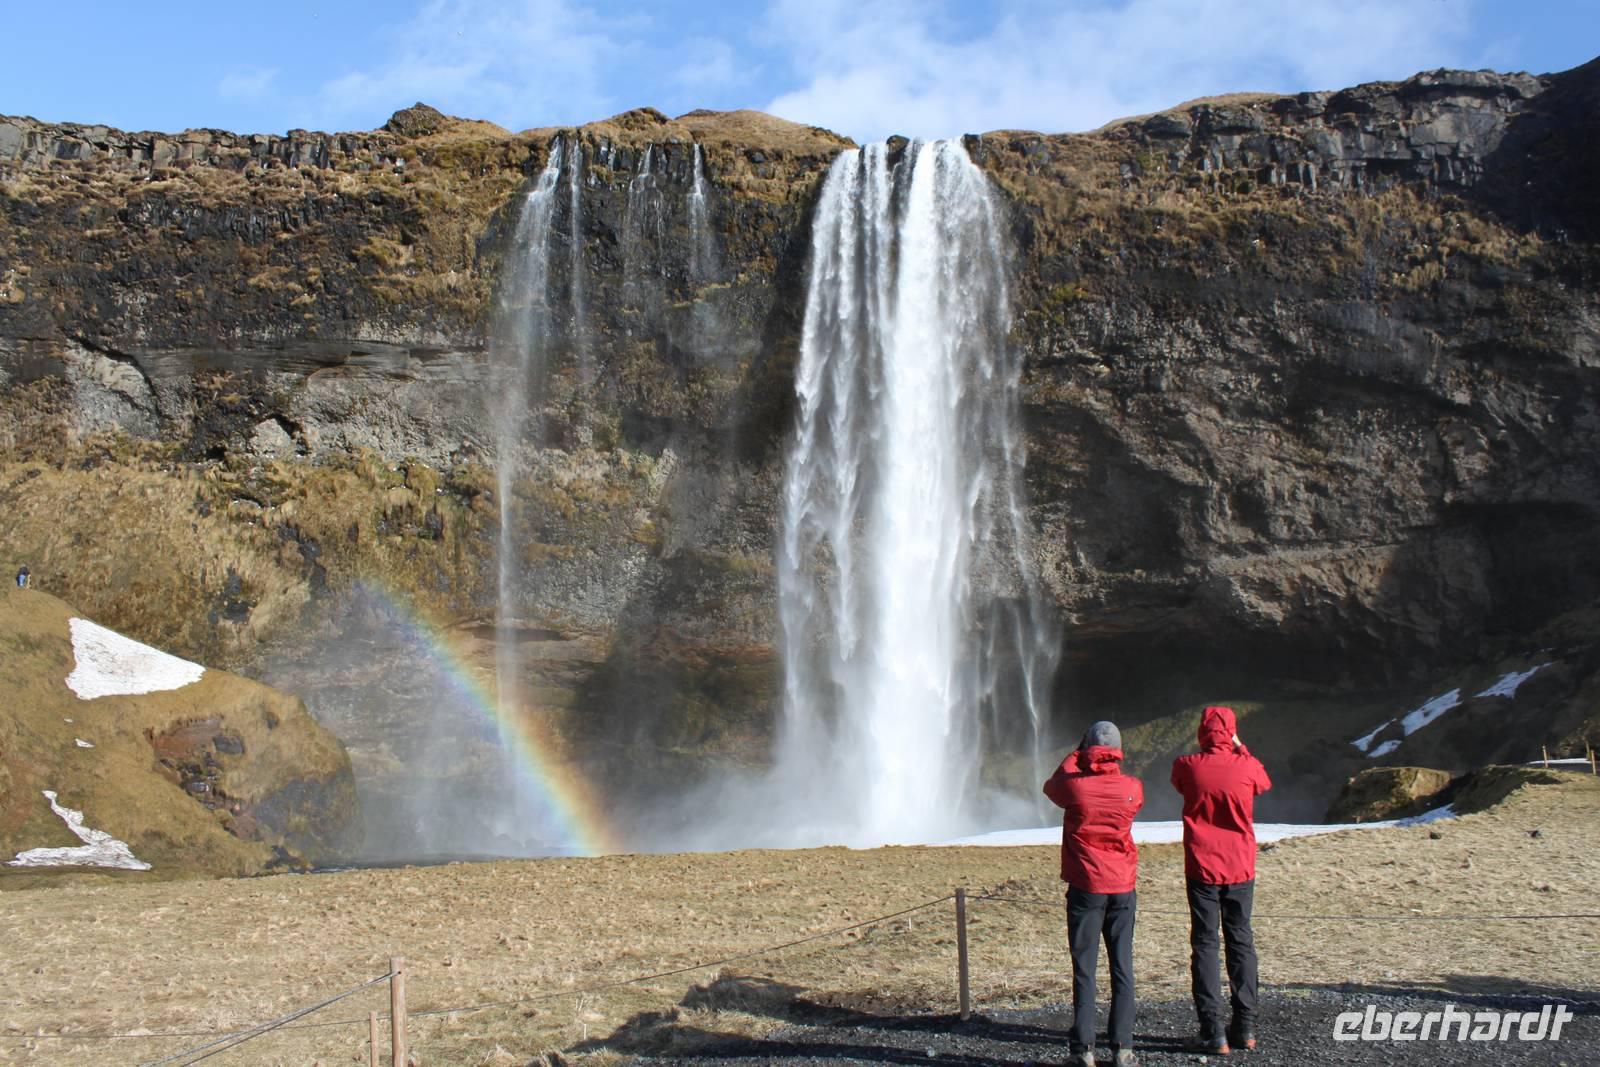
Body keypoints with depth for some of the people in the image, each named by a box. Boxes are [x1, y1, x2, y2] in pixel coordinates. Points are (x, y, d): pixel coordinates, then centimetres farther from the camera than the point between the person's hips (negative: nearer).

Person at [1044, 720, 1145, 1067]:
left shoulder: (1074, 786, -10)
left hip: (1085, 888, -2)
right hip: (1123, 887, 2)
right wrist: (1111, 766, 24)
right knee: (1122, 968, 7)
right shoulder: (1132, 788, -5)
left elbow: (1051, 785, 13)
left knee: (1084, 968, 2)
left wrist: (1076, 753, 20)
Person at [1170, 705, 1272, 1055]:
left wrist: (1205, 754, 16)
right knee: (1241, 941, 13)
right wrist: (1240, 749, 19)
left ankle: (1213, 1033, -1)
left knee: (1204, 944, 4)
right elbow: (1264, 783, 14)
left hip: (1201, 868, -1)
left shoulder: (1187, 766, -10)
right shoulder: (1247, 766, -9)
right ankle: (1245, 1027, 16)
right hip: (1240, 868, 1)